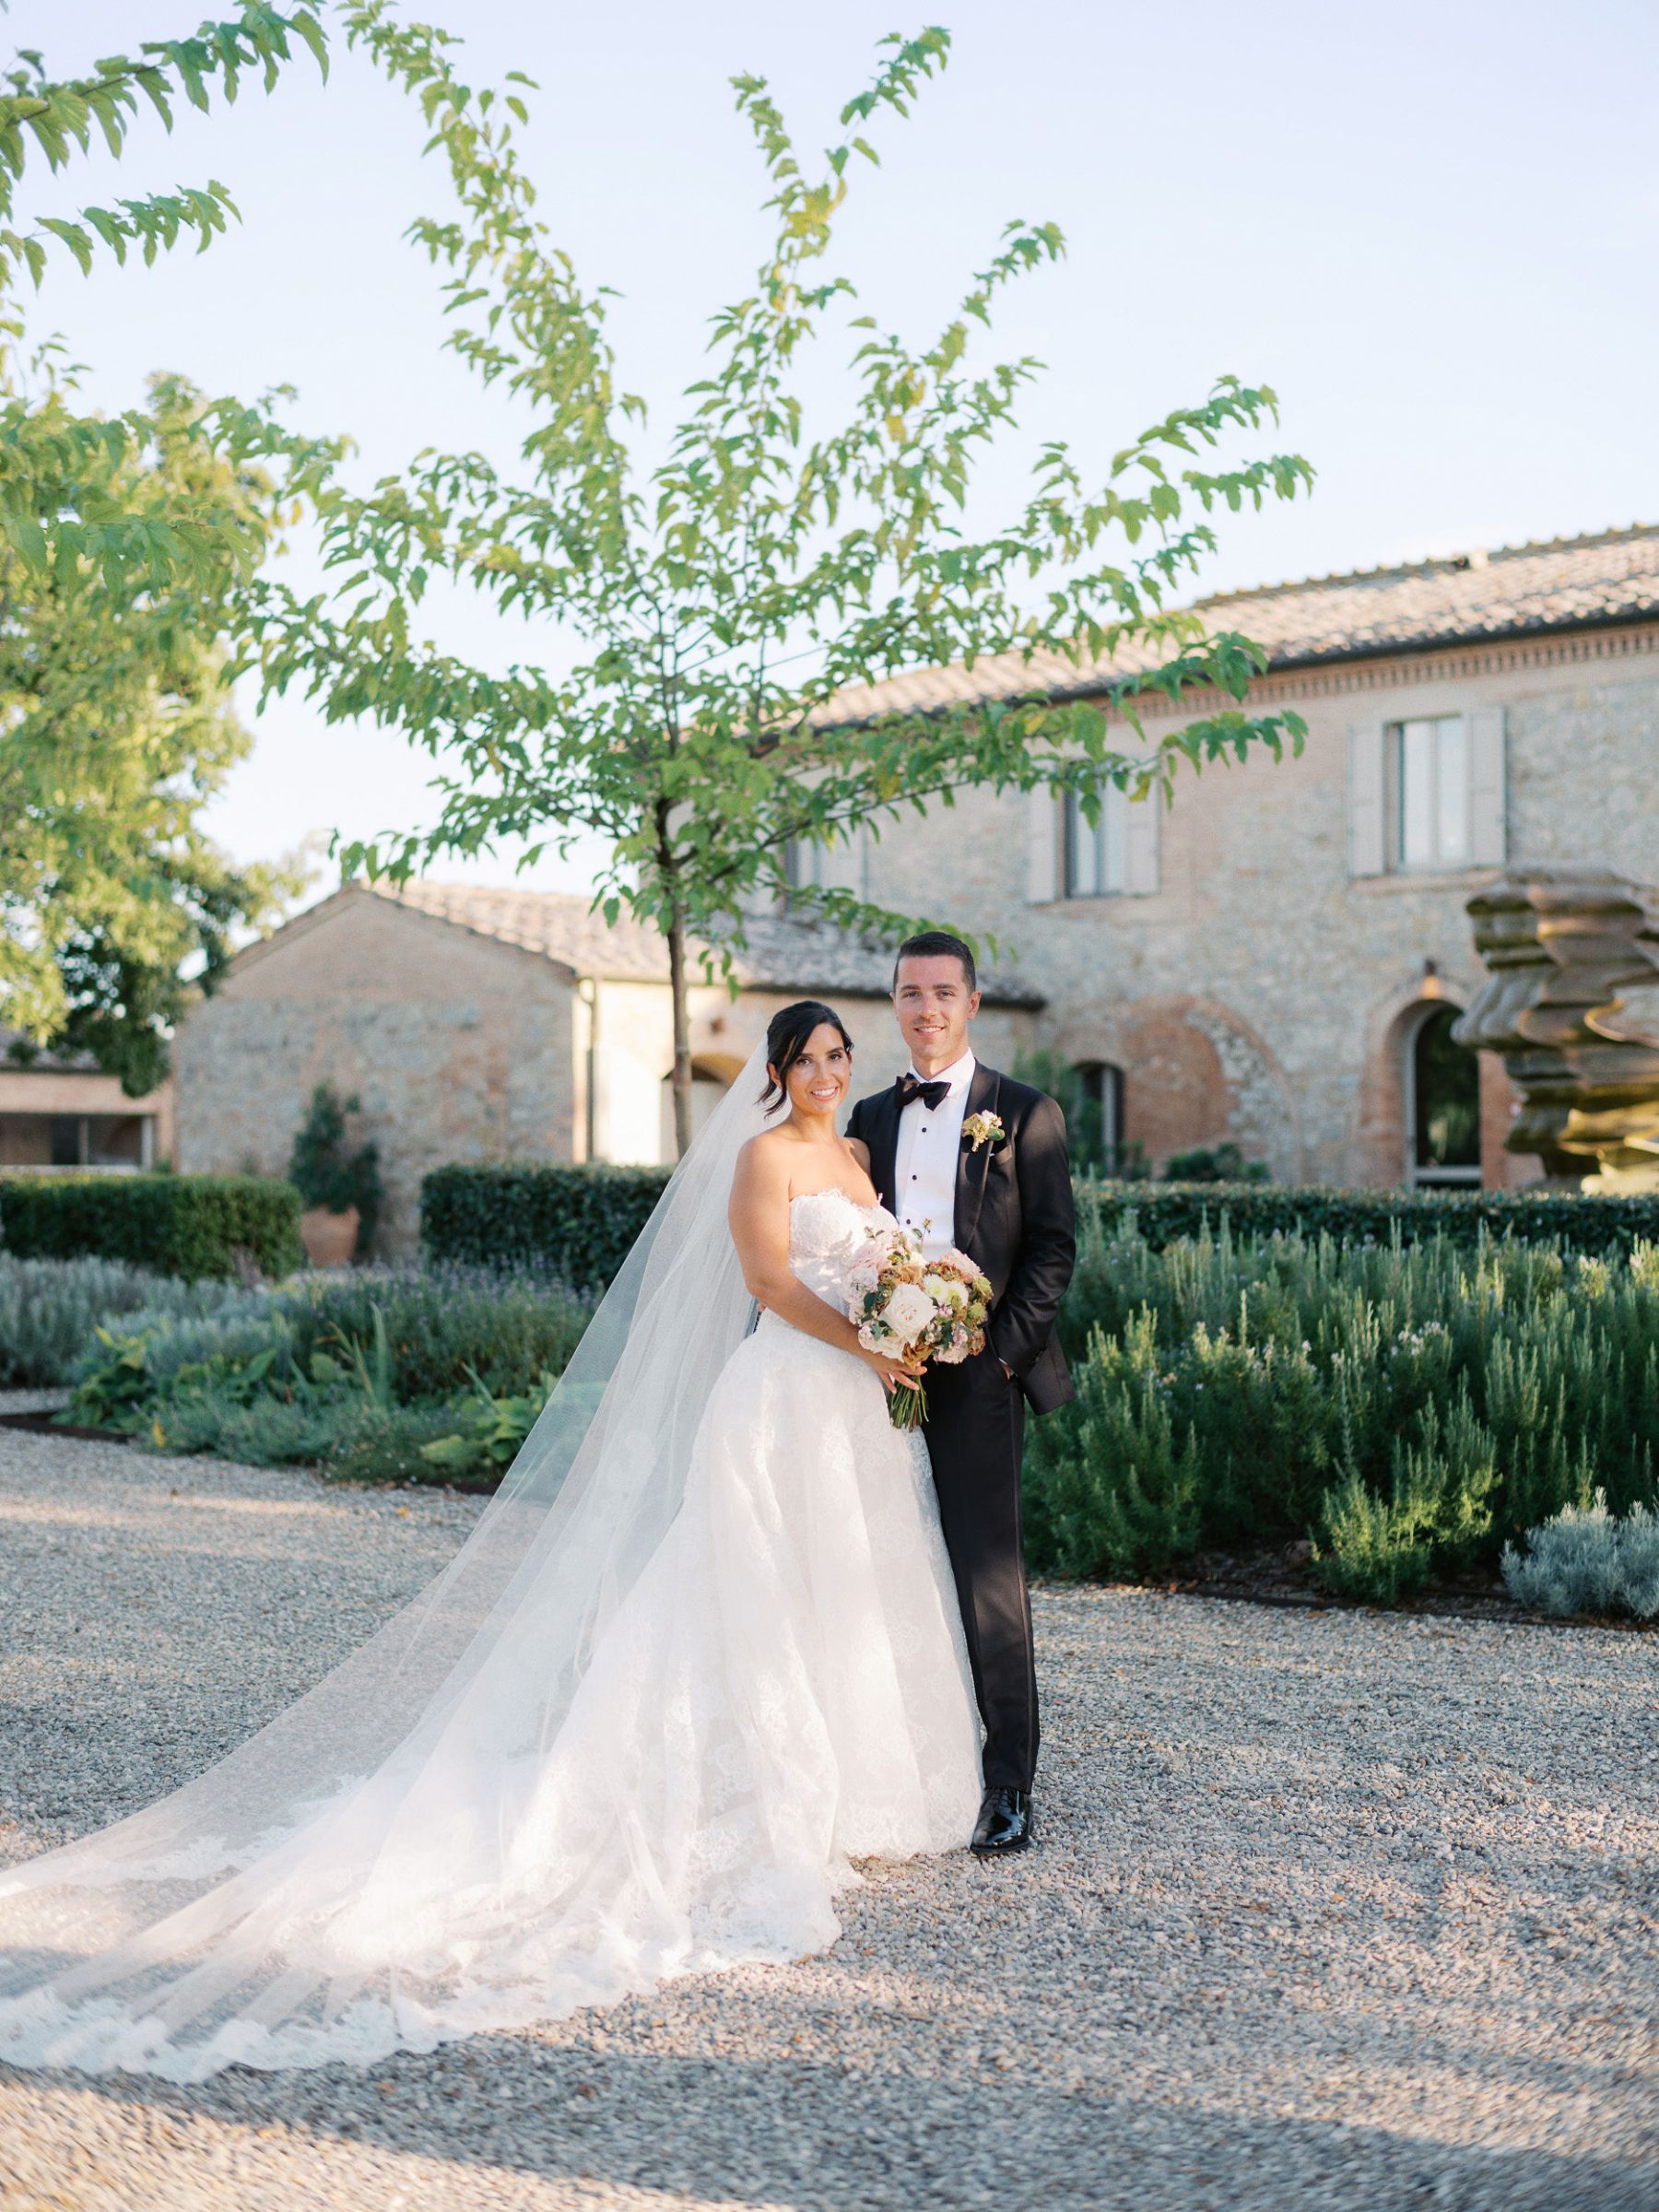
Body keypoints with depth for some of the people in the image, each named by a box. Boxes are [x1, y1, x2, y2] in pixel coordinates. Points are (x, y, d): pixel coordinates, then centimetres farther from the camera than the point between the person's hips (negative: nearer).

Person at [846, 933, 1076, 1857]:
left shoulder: (1025, 1113, 2)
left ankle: (1010, 1788, 4)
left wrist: (1000, 1347, -12)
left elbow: (1054, 1247, -2)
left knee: (990, 1580, -5)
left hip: (979, 1374, -4)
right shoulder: (872, 1118, 16)